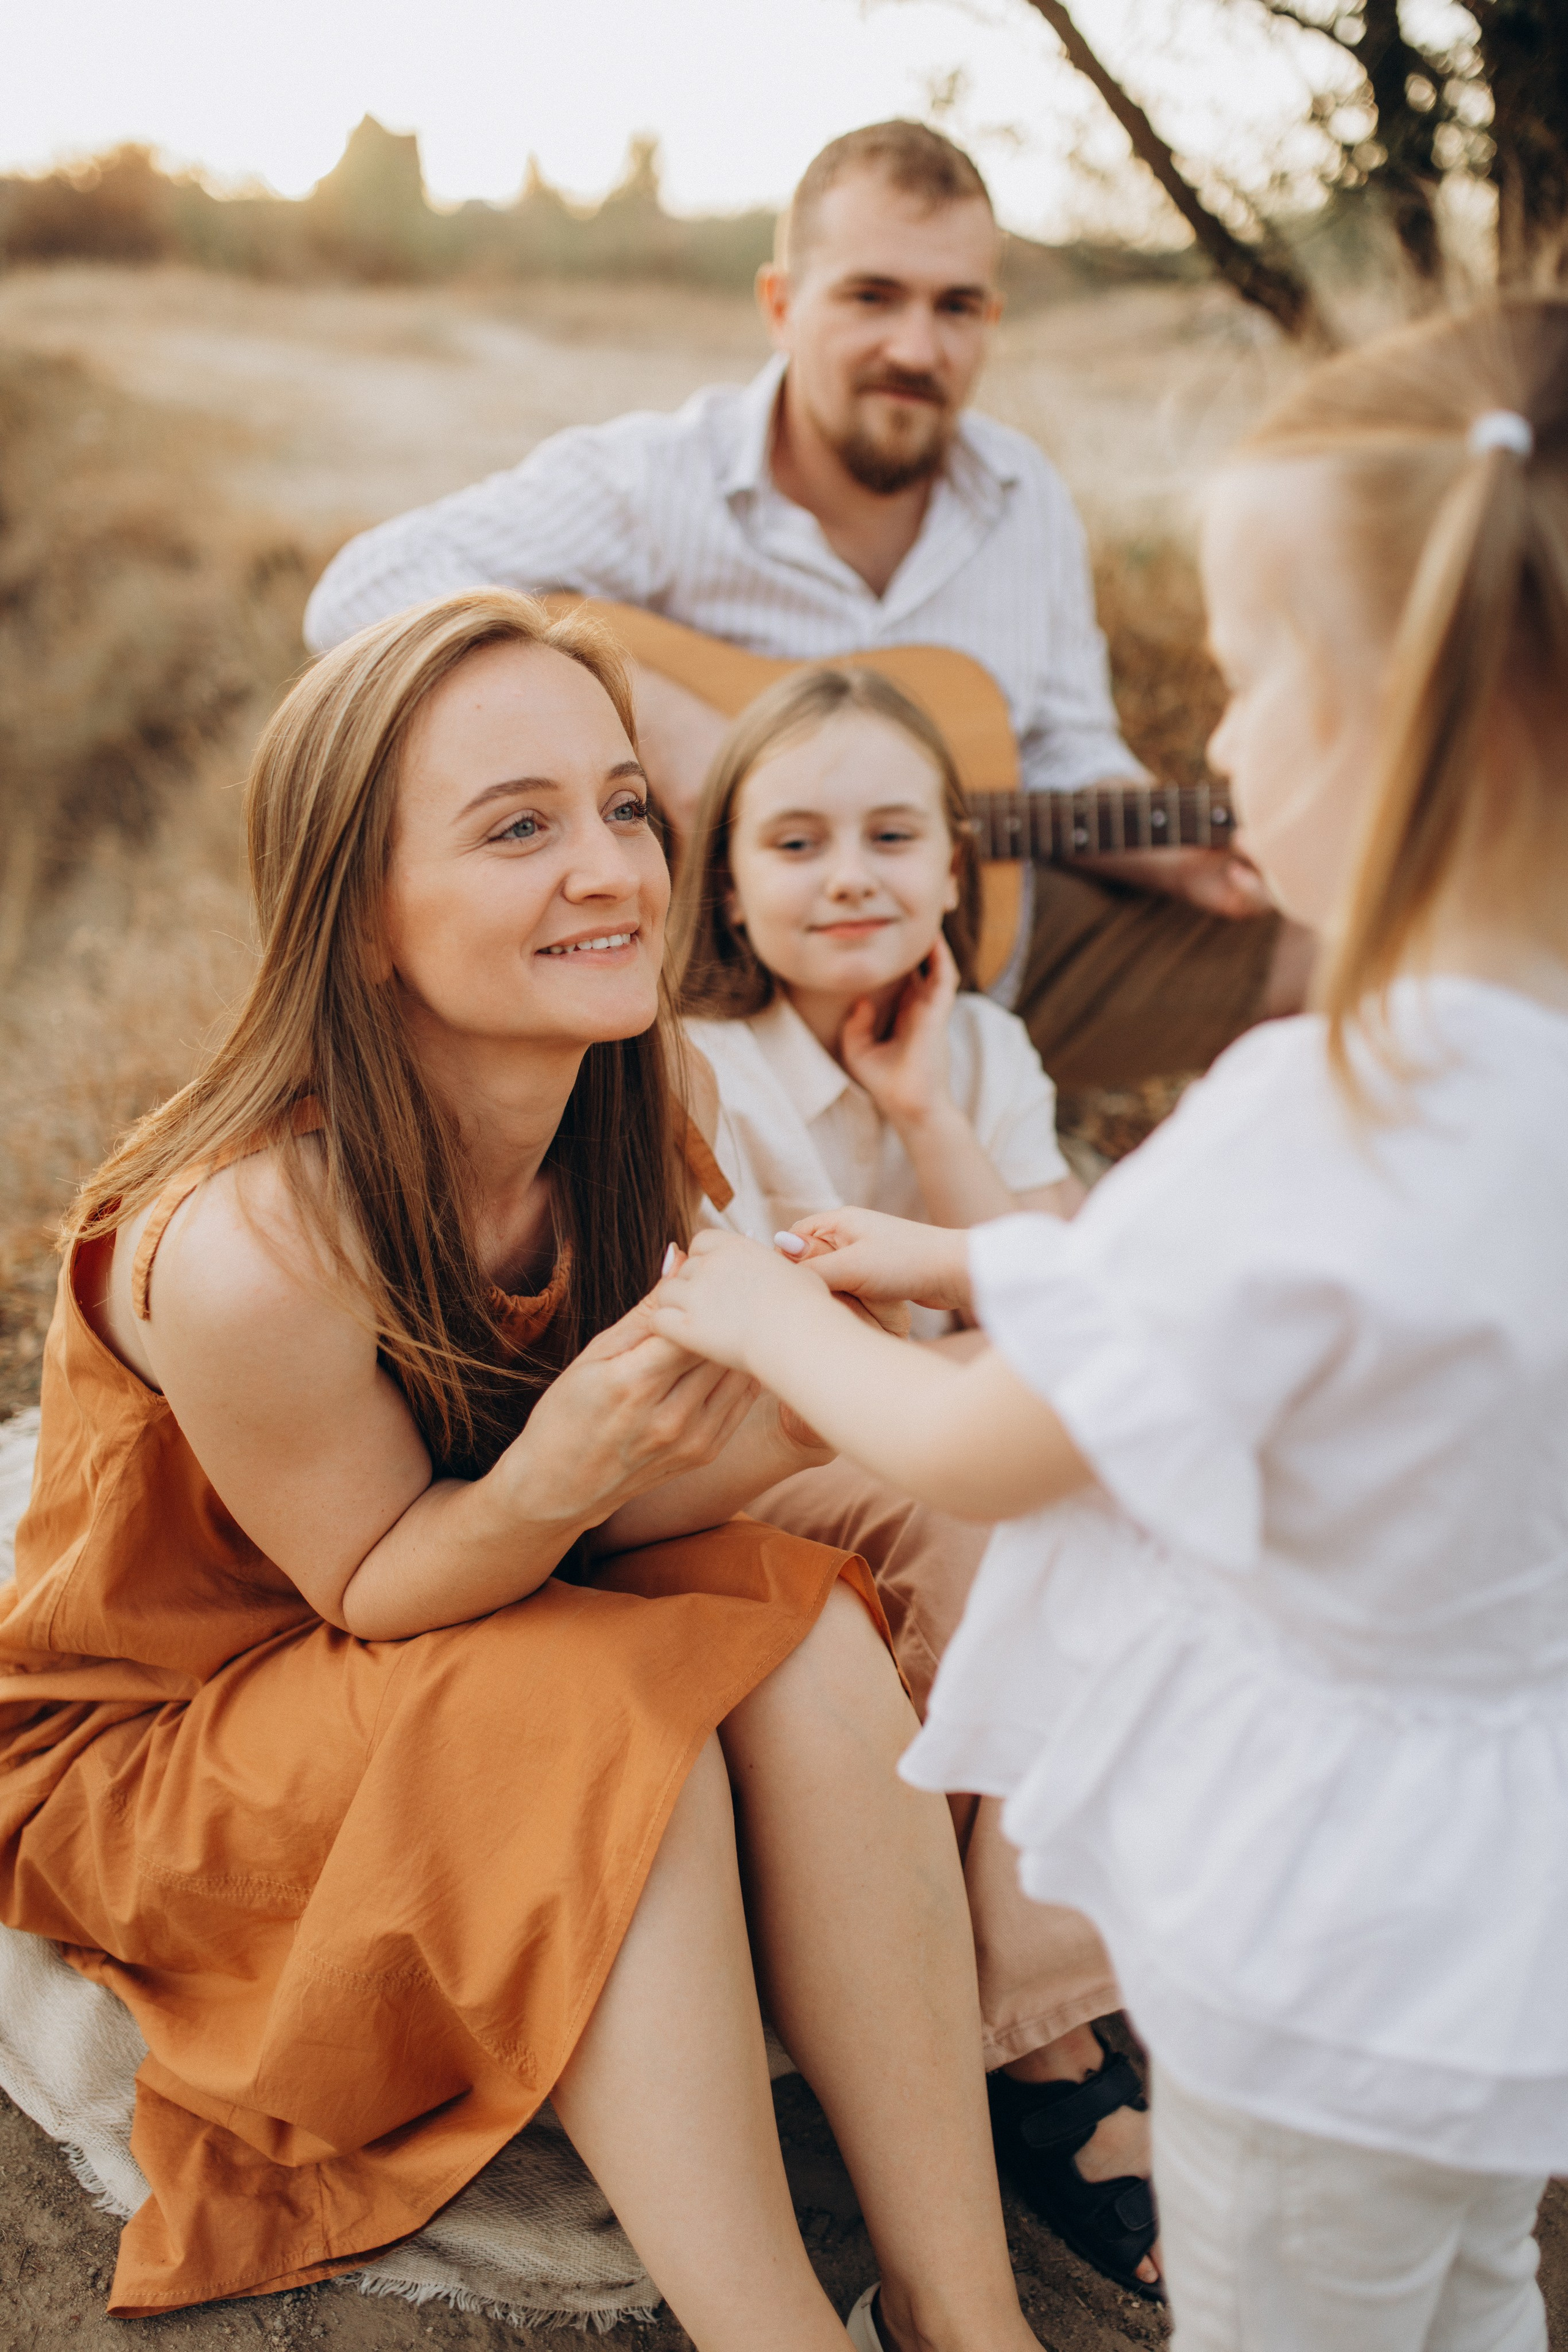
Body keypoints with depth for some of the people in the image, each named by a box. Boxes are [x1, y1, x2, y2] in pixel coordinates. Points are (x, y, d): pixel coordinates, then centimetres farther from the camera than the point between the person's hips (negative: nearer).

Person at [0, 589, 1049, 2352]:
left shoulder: (614, 1118, -14)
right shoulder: (249, 1251, -34)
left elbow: (599, 1511, -9)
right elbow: (374, 1582, -19)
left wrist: (761, 1425, -30)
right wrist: (558, 1476, -40)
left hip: (487, 1626, 6)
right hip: (165, 1728, -6)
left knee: (799, 1632, -20)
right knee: (620, 1745, -31)